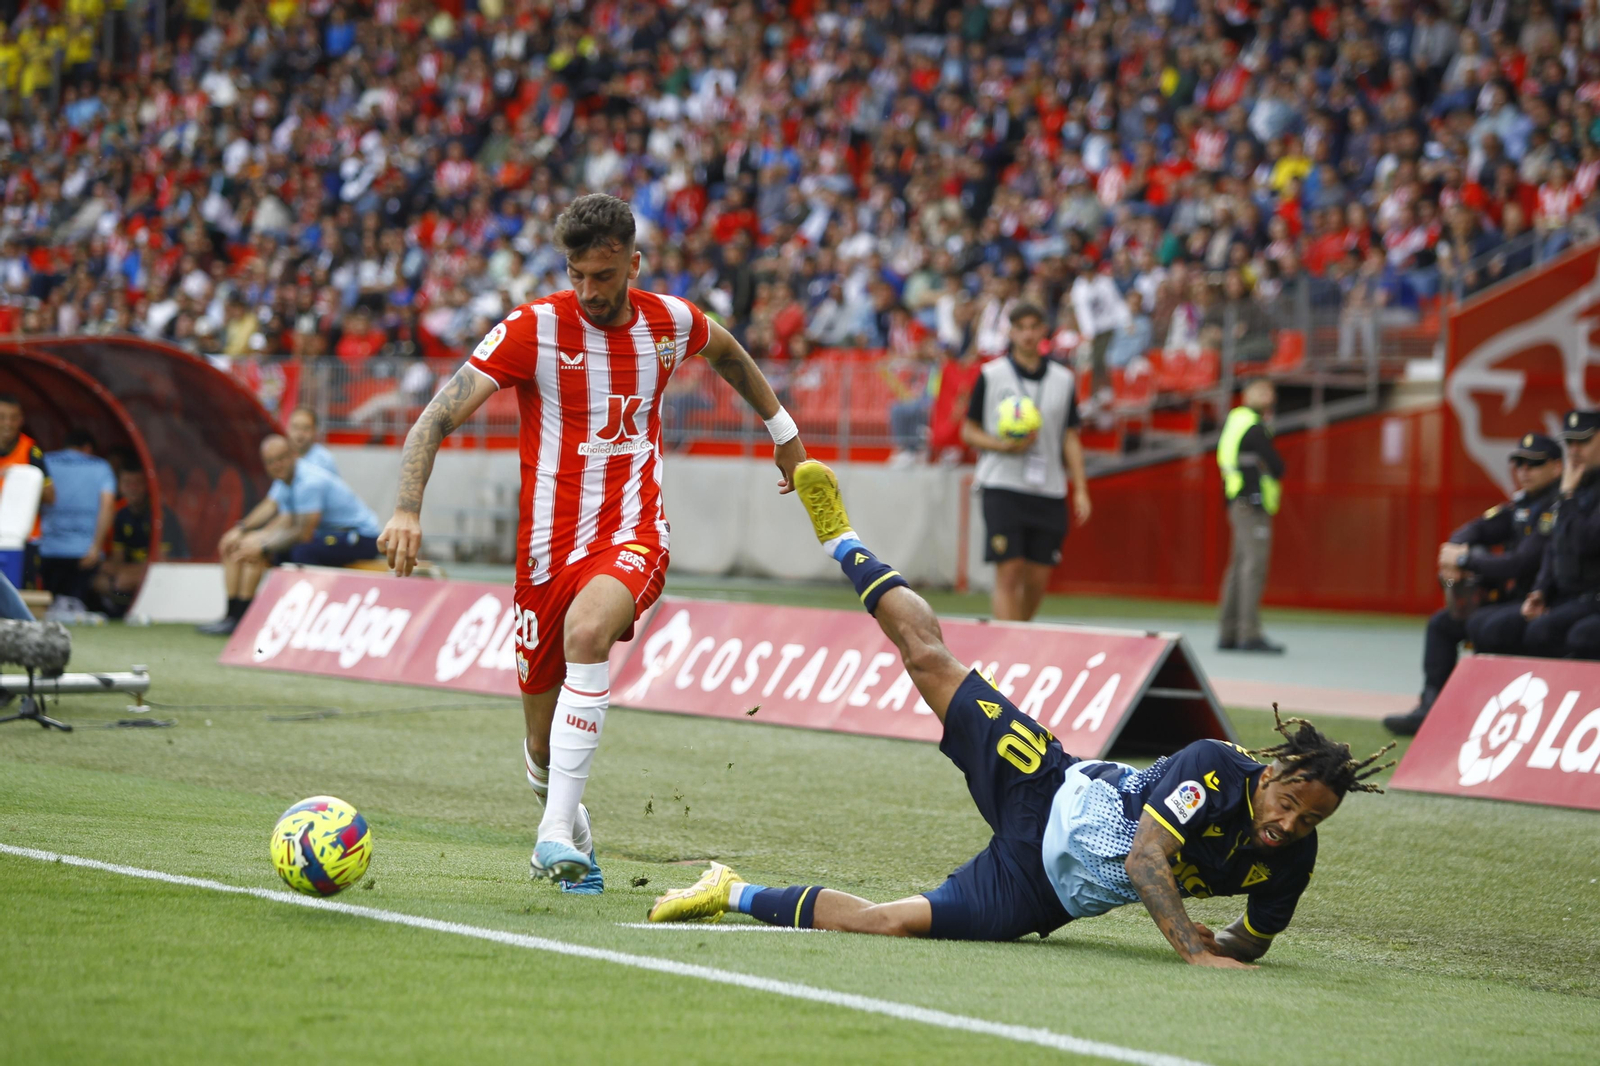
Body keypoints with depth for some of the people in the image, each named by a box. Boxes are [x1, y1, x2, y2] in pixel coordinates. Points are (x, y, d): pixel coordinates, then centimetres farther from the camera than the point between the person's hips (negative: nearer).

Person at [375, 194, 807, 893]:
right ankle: (571, 835, 41)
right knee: (543, 749, 6)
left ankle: (559, 832, -35)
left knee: (587, 629, -36)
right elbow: (439, 417, -16)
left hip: (633, 537, 0)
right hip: (549, 547, 0)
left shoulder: (670, 322, 1)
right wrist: (408, 509, -30)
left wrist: (782, 429, 35)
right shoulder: (534, 329, -9)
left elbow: (726, 352, 27)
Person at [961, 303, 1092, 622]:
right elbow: (969, 431, 4)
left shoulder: (1063, 379, 9)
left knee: (1037, 580, 2)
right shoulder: (992, 375, 1)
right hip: (1002, 486, -3)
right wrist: (1007, 446, -14)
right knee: (1009, 573, -10)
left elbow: (1070, 439, 13)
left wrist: (1080, 489, 5)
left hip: (1049, 490, 3)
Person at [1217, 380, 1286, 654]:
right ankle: (1250, 635, -18)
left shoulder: (1234, 421, 14)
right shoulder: (1255, 429, -14)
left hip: (1239, 503, 9)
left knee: (1239, 567, 10)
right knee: (1254, 567, -13)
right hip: (1254, 504, -9)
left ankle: (1229, 634, 12)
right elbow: (1278, 467, -12)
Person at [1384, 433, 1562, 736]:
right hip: (1514, 599, 11)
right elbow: (1477, 530, 15)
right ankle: (1429, 708, 8)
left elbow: (1521, 564, -25)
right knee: (1443, 623, 13)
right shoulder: (1523, 503, 13)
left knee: (1481, 623, -31)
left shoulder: (1557, 507, -18)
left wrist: (1465, 560, -14)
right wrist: (1453, 553, -9)